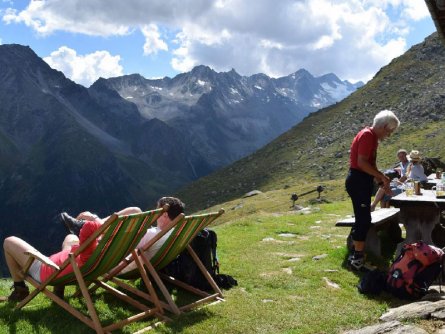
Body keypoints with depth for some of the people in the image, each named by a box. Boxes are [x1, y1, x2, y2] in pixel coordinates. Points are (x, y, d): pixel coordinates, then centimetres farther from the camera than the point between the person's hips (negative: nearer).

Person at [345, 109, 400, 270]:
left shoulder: (372, 137, 17)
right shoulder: (367, 135, -15)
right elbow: (362, 163, -24)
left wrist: (382, 182, 17)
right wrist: (382, 177, -16)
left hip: (361, 181, 10)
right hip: (358, 181, -10)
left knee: (362, 219, 15)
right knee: (364, 220, -6)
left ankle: (355, 254, 24)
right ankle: (357, 258, 0)